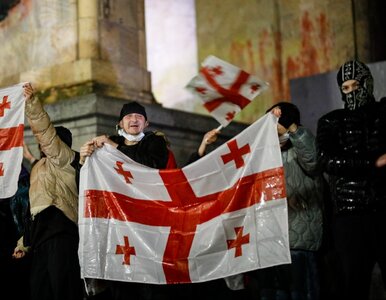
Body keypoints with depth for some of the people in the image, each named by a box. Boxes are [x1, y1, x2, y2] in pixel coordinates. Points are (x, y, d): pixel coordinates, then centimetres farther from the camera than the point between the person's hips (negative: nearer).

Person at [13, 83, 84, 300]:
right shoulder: (41, 168, 33)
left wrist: (31, 102, -17)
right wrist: (25, 243, 31)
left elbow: (45, 131, -9)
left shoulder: (63, 158, 9)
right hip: (43, 232, 9)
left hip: (59, 227, -9)